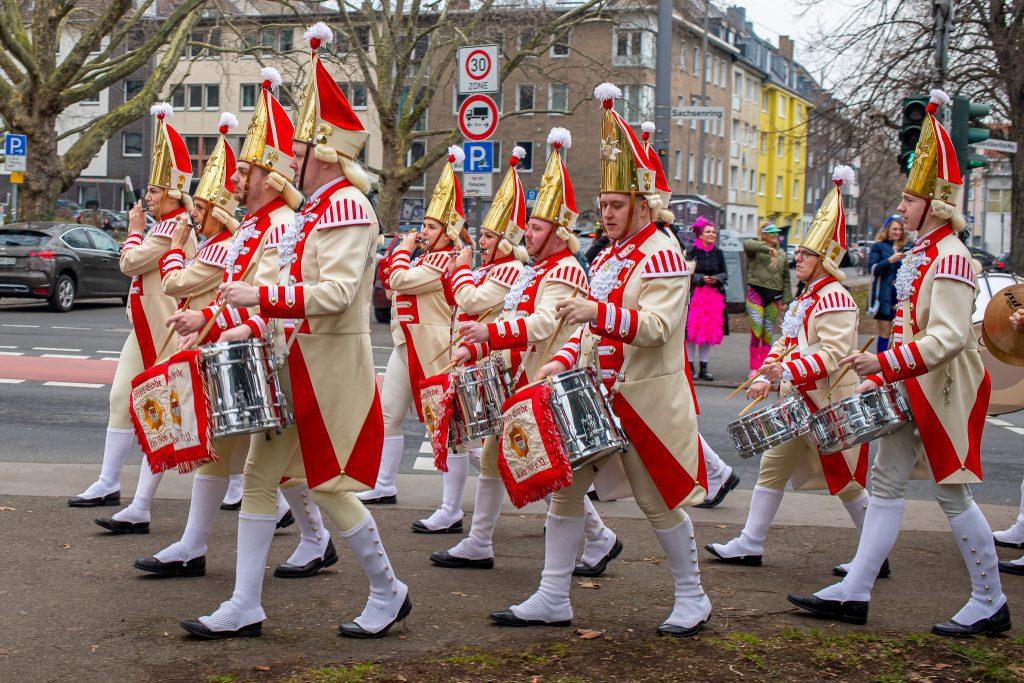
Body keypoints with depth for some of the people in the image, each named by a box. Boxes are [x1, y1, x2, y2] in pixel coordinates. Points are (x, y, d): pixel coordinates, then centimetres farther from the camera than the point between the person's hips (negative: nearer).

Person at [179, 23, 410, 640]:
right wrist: (257, 329, 11)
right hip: (297, 362, 10)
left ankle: (389, 594, 16)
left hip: (331, 365, -10)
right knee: (260, 474, 8)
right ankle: (245, 608, 14)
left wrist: (260, 298, -25)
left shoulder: (347, 207, -15)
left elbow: (336, 292, -26)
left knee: (328, 484, -2)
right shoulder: (320, 209, 14)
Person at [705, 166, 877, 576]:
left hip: (830, 405, -10)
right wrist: (765, 379, 2)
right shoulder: (805, 299, 14)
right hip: (800, 404, 10)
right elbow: (786, 343, 16)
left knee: (847, 482, 0)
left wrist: (786, 371, -31)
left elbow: (833, 355, -26)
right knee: (772, 467, 9)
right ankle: (750, 545, 15)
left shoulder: (835, 300, -17)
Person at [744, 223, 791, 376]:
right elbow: (747, 244, -22)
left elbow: (786, 278, 18)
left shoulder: (781, 253, 17)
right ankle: (754, 368, -9)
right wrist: (767, 248, -31)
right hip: (756, 292, -4)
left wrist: (786, 299, 9)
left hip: (774, 295, 4)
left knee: (769, 332, 4)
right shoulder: (755, 249, 4)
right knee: (757, 327, -16)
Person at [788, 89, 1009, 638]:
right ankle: (855, 593, 13)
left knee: (952, 493, -2)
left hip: (945, 388, -10)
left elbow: (948, 336, -27)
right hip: (913, 387, 10)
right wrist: (879, 378, 14)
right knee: (886, 482, 9)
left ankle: (990, 604, 12)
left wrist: (884, 365, -30)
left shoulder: (950, 258, -18)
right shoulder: (919, 255, 12)